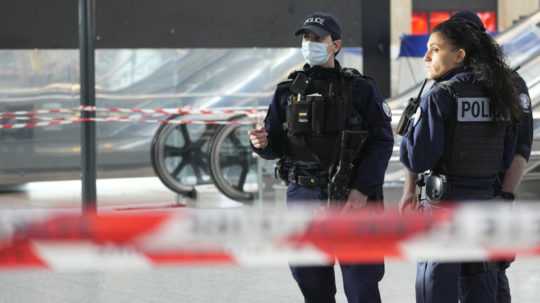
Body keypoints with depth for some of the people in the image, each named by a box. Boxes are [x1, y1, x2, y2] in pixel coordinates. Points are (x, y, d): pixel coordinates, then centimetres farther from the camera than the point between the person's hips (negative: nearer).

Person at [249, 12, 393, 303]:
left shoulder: (360, 89, -1)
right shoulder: (288, 91, 9)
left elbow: (382, 142, -7)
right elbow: (277, 146, 10)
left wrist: (362, 191, -18)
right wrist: (262, 142, -14)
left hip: (352, 200, -3)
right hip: (303, 196, 4)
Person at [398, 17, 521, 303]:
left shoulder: (439, 97, -13)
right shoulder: (496, 95, 6)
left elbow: (416, 157, -17)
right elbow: (507, 157, 12)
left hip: (444, 204, -6)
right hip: (486, 202, 6)